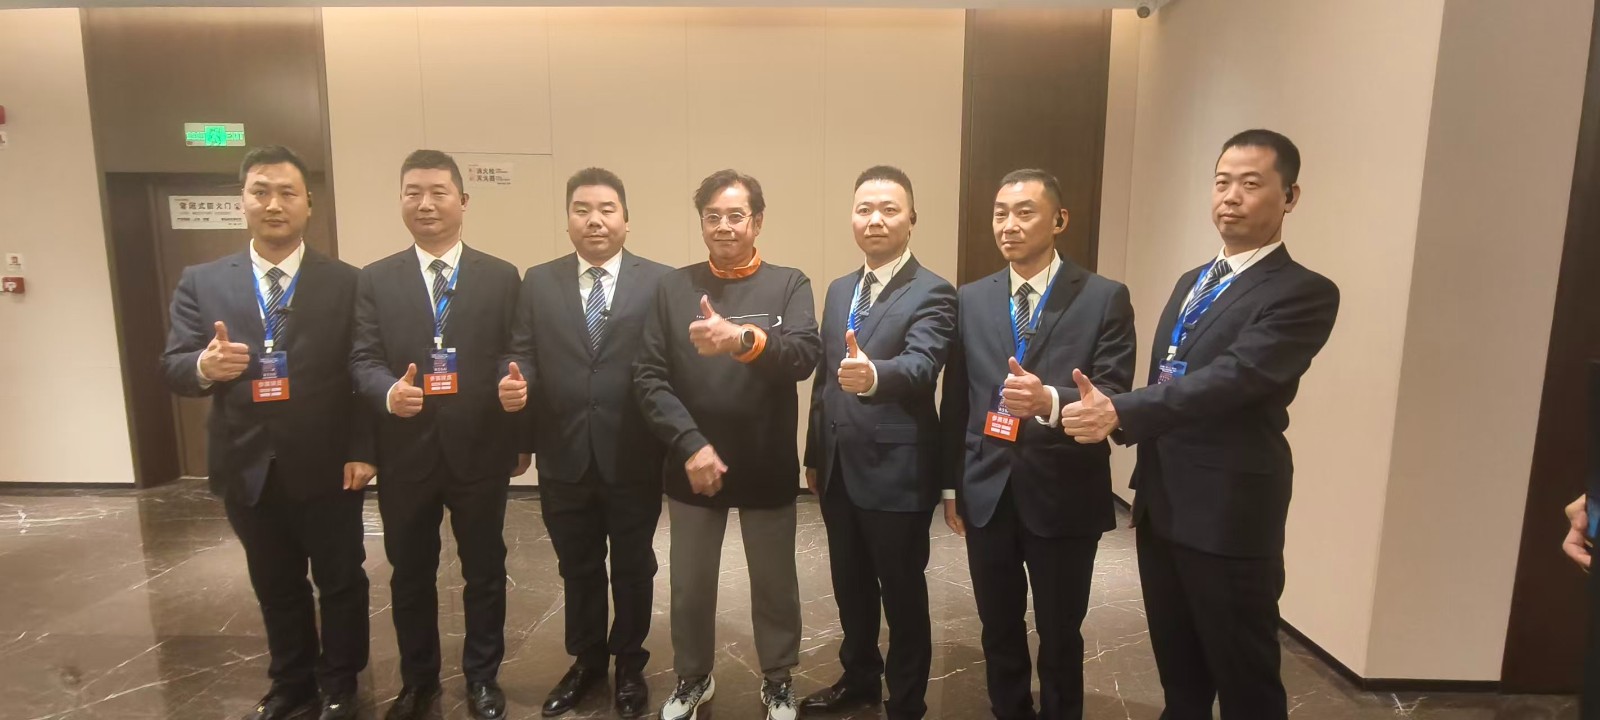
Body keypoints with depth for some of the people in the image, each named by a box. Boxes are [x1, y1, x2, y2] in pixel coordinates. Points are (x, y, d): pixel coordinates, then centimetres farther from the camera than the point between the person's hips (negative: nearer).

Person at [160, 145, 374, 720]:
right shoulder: (201, 282, 2)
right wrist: (204, 366, -25)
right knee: (275, 587, 19)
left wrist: (361, 451, -13)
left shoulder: (345, 283, -5)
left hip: (326, 467, -2)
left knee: (340, 582, 12)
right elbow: (172, 368, -1)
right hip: (248, 469, 3)